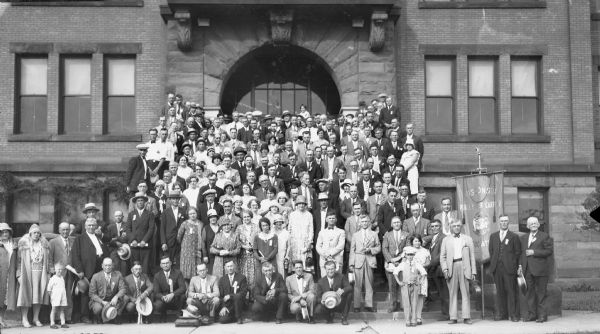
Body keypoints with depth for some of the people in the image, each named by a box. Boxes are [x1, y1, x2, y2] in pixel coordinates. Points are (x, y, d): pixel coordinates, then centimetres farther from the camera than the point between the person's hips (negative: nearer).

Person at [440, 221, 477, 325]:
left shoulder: (468, 239, 14)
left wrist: (473, 271, 5)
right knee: (452, 293, -1)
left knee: (465, 293, -4)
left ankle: (466, 317, -3)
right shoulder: (446, 240, 15)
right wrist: (445, 269, -4)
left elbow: (472, 256, 12)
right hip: (451, 268, 1)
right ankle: (453, 317, 0)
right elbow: (442, 257, 11)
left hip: (464, 266, 0)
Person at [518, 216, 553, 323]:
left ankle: (542, 315, 2)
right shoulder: (523, 238, 17)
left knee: (541, 293, -3)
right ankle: (532, 314, 11)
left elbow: (549, 250, -7)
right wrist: (520, 265, 9)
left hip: (540, 269, -5)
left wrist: (534, 252, -11)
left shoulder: (544, 236, 1)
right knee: (530, 292, 6)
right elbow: (521, 253, 19)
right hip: (528, 269, 5)